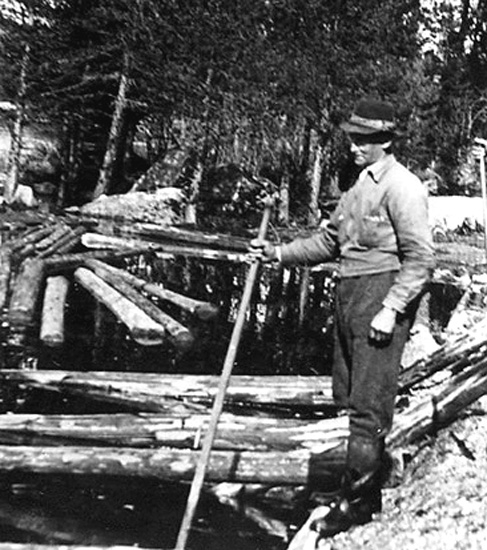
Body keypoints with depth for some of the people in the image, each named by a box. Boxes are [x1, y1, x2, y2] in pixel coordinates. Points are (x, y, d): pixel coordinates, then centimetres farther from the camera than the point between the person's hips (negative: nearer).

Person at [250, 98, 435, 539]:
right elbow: (328, 242, 21)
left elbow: (420, 258, -15)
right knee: (350, 398, 13)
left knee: (367, 404, -5)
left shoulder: (402, 187, -10)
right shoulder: (359, 186, 18)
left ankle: (356, 499, 5)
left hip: (382, 293, -9)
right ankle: (367, 494, 26)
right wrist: (278, 253, 11)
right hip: (349, 293, 9)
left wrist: (391, 309, -20)